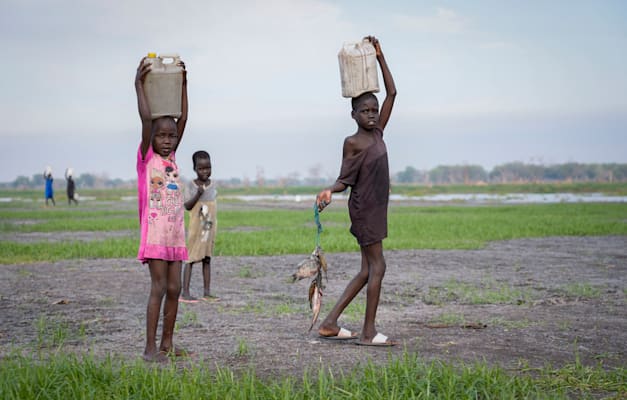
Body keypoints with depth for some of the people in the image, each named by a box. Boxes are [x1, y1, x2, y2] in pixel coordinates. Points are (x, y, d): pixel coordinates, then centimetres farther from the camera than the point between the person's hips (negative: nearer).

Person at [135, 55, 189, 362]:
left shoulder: (171, 158, 12)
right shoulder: (146, 158, -2)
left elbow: (182, 119, 10)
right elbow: (146, 119, -12)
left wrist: (182, 84, 9)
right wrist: (139, 84, -11)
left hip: (176, 234, 6)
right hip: (155, 232, -6)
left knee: (174, 288, 7)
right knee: (159, 287, -8)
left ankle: (167, 343, 16)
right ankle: (150, 347, -3)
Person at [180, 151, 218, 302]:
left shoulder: (212, 185, 5)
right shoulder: (192, 186, -9)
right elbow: (187, 206, -15)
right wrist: (198, 195, -29)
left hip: (210, 228, 5)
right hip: (195, 228, -5)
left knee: (207, 259, 8)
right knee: (191, 258, -3)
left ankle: (207, 292, 11)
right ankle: (185, 293, -2)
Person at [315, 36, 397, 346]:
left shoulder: (377, 133, 9)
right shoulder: (352, 142, -9)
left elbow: (392, 93, 10)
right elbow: (345, 180, -7)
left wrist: (380, 56, 8)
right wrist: (328, 191, -28)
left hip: (376, 208, 8)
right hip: (363, 208, -8)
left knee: (367, 271, 9)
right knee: (377, 266, -7)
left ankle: (330, 323, 12)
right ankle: (368, 332, -2)